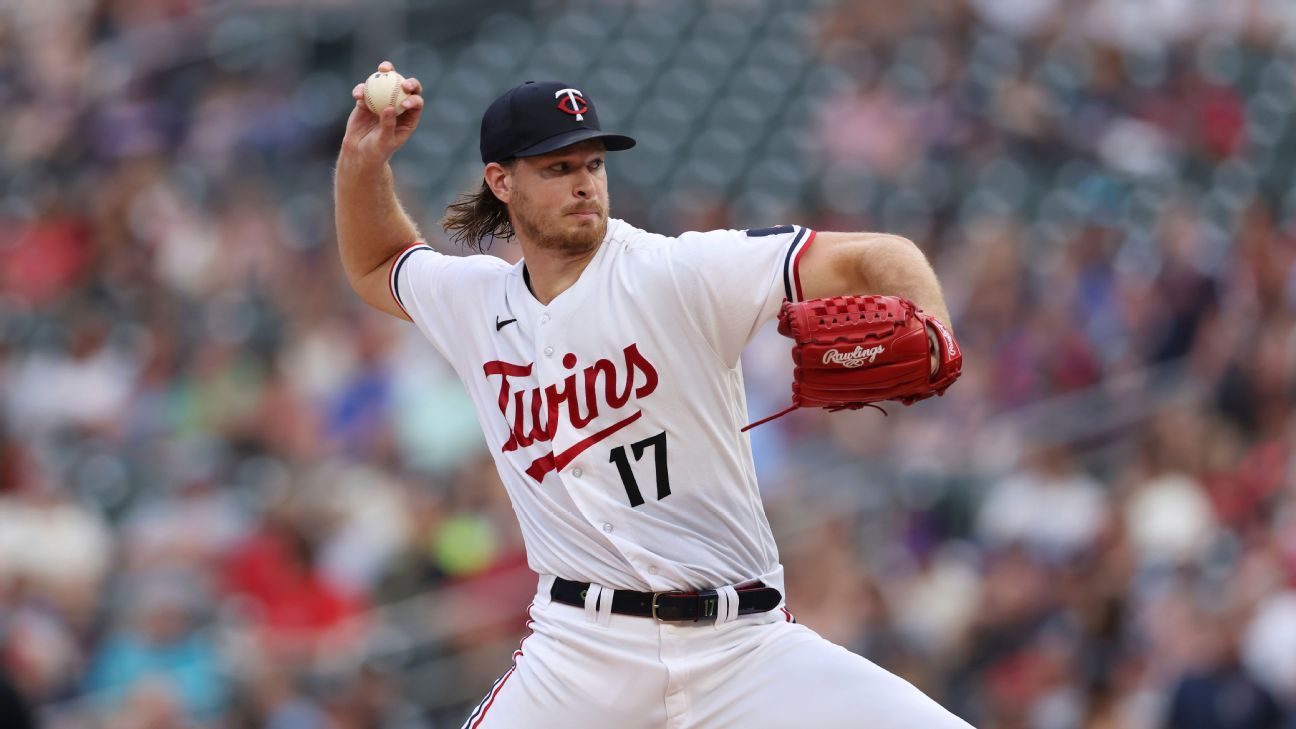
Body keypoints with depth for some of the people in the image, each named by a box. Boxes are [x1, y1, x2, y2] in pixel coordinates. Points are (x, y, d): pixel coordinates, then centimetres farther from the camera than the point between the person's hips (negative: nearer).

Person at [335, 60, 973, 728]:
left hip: (744, 645, -3)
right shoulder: (473, 301, 9)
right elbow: (375, 267, 31)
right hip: (581, 648, 3)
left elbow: (876, 259, -13)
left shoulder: (678, 273, -7)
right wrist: (363, 161, 15)